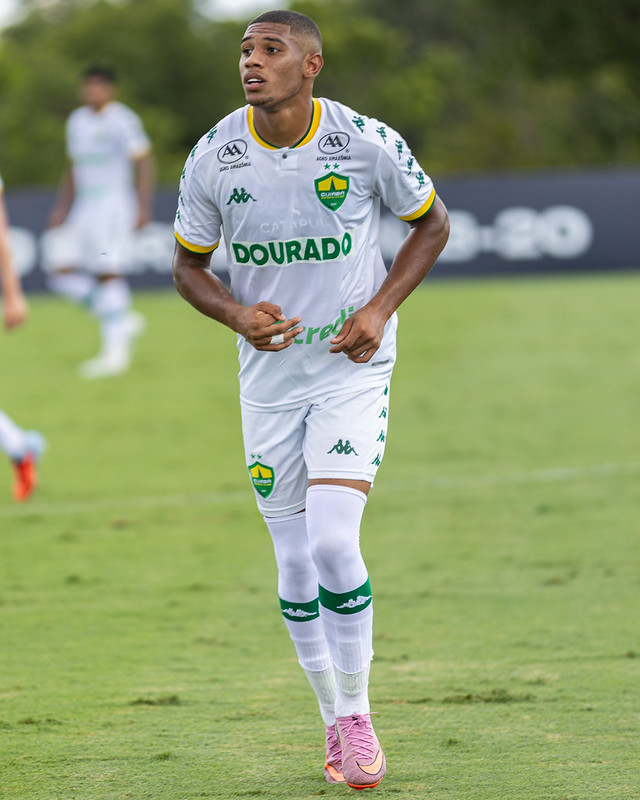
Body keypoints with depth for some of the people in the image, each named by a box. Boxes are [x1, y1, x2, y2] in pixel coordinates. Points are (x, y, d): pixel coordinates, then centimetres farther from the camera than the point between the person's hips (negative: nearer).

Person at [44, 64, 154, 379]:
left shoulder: (123, 120, -9)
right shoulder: (77, 120, 15)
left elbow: (143, 162, -10)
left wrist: (143, 206, -17)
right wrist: (62, 206, 16)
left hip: (114, 203, -8)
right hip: (84, 206, 8)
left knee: (109, 273, -12)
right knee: (60, 271, 0)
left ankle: (115, 351, -9)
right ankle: (123, 321, 10)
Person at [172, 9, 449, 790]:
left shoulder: (366, 143, -12)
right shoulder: (212, 159, -7)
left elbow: (431, 221, 5)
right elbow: (189, 266, 7)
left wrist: (380, 309, -9)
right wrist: (239, 316, -14)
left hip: (354, 369, -3)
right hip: (269, 378, 3)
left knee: (332, 541, -17)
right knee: (295, 565, 5)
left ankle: (356, 712, 1)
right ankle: (335, 722, 23)